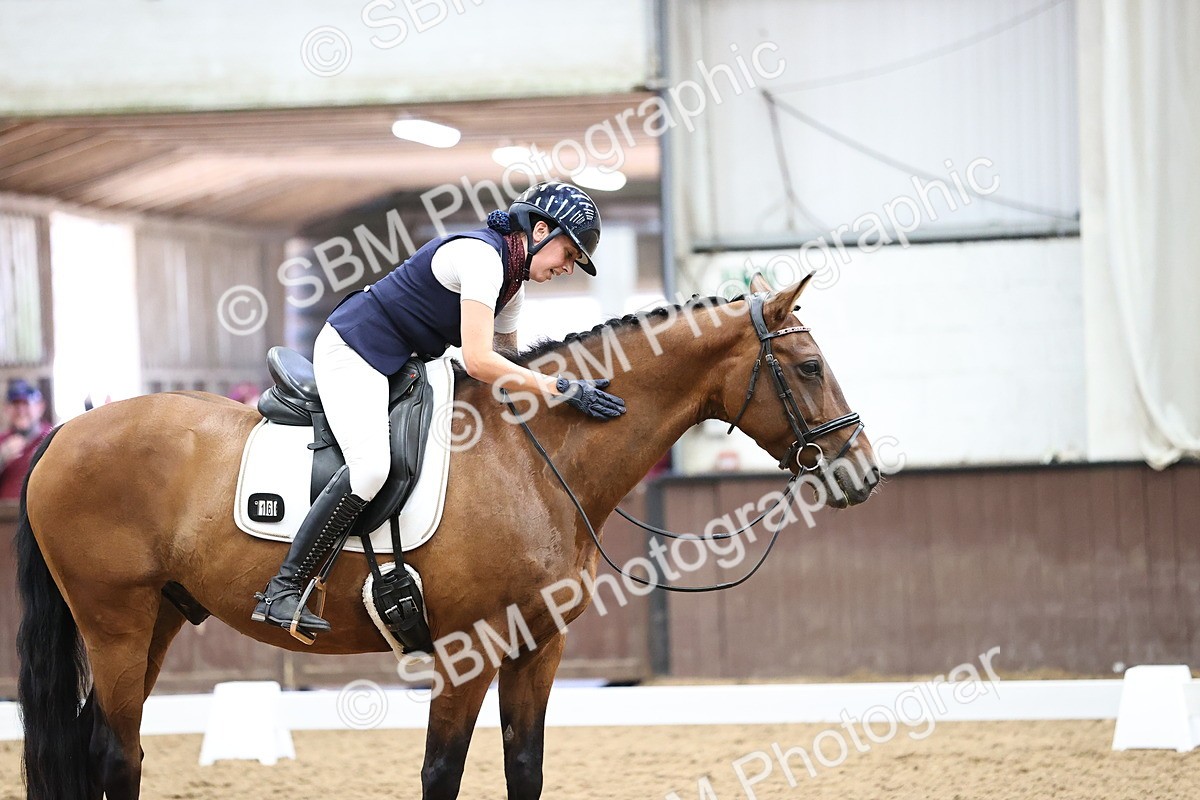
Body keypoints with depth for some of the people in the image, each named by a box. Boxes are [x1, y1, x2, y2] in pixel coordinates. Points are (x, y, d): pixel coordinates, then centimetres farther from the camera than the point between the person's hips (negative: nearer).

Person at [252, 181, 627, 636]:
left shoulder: (513, 284, 10)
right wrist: (562, 389, -28)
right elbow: (479, 362, -28)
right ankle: (282, 591, -27)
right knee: (370, 466, -30)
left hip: (398, 365, 11)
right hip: (352, 351, -11)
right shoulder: (481, 256, -21)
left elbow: (506, 361, 20)